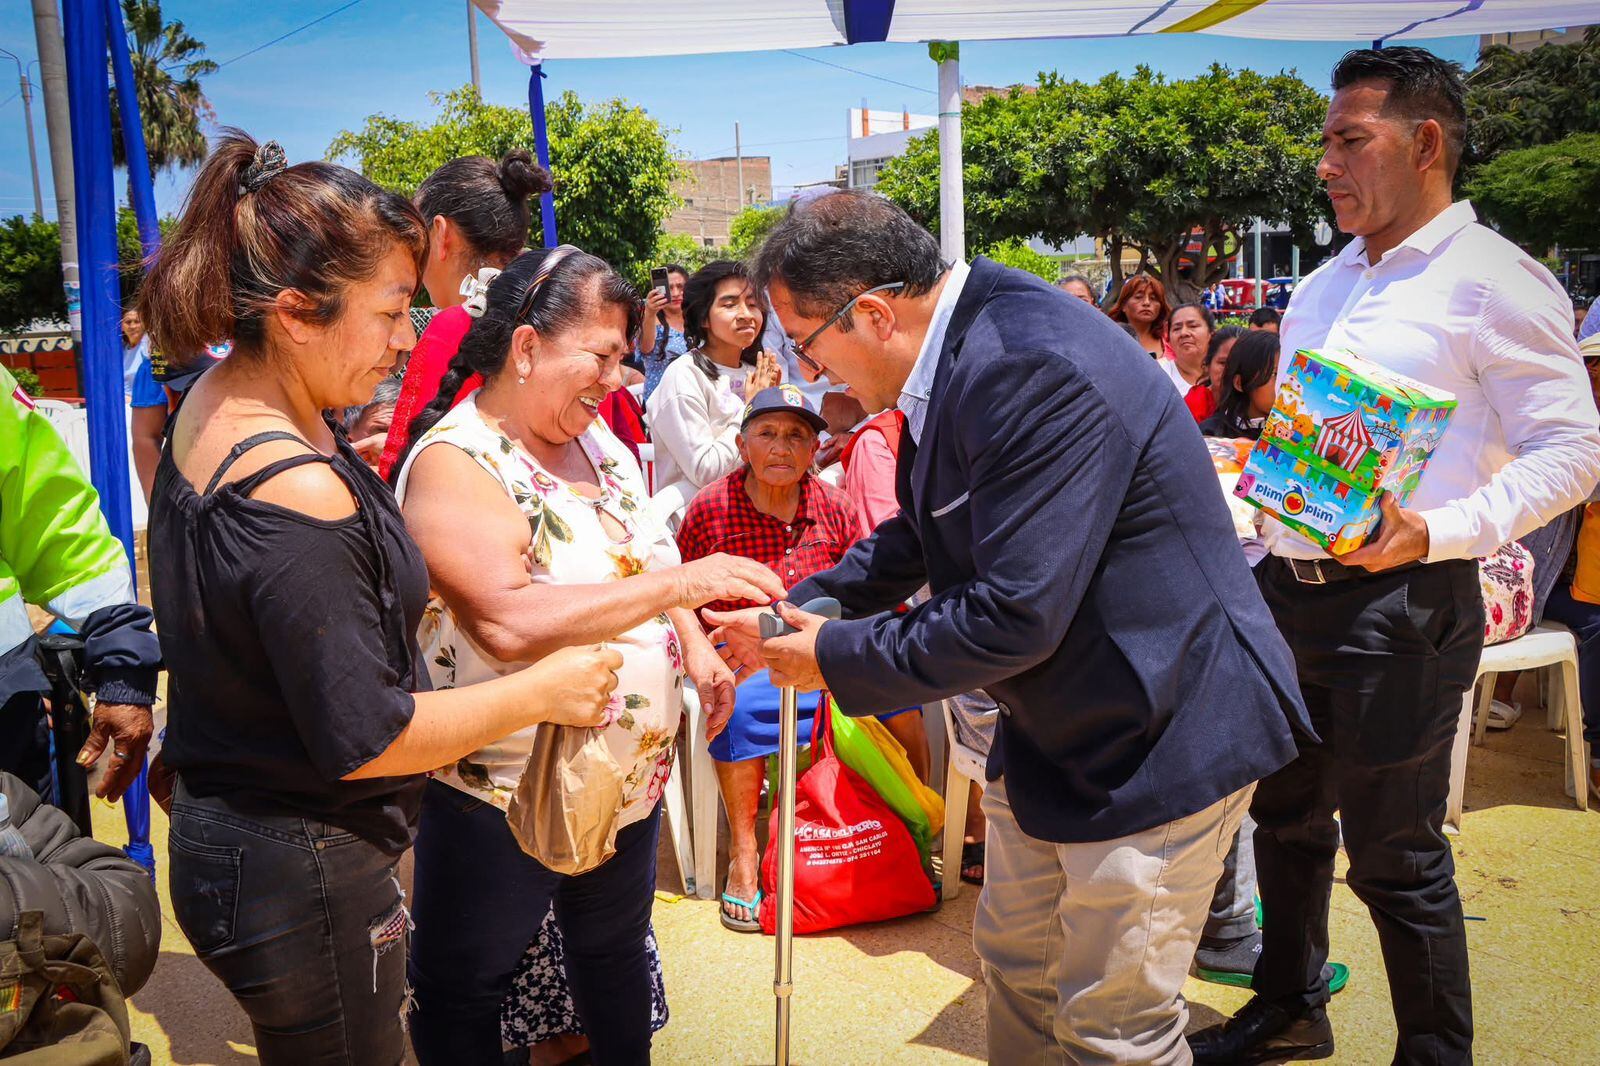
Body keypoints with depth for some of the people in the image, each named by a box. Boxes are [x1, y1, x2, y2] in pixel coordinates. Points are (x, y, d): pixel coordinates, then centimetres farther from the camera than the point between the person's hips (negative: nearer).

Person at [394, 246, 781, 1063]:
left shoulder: (597, 437, 3)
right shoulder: (454, 462, -21)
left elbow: (644, 557, 16)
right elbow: (508, 622, -35)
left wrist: (696, 648, -1)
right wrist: (680, 582, -34)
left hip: (631, 776, 7)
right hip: (502, 800, -7)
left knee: (616, 952, 26)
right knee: (464, 996, 13)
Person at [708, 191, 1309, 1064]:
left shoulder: (1034, 370, -30)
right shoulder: (954, 352, 1)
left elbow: (1011, 618, -30)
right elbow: (921, 535, 14)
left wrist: (835, 658, -17)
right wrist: (795, 611, 5)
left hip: (1158, 735, -9)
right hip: (1052, 729, 9)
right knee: (1014, 962, 23)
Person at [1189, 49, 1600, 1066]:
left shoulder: (1493, 279, -9)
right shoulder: (1323, 285, 14)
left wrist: (1440, 532, -26)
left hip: (1398, 605, -8)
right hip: (1287, 589, 8)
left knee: (1395, 857, 3)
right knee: (1286, 817, 19)